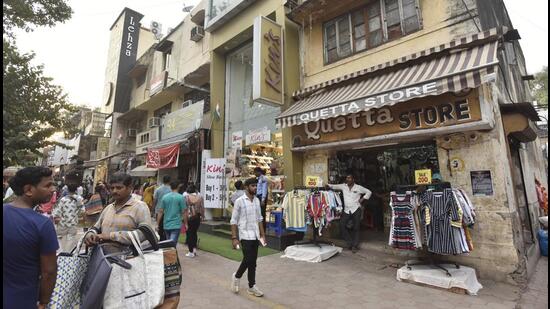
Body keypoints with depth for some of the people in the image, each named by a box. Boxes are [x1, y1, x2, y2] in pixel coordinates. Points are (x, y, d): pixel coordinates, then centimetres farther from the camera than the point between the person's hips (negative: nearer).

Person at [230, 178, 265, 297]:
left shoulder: (257, 200, 7)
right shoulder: (239, 201, -10)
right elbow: (234, 221, -9)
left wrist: (262, 234, 9)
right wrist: (234, 238, -12)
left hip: (255, 236, 6)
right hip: (245, 236, -5)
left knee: (253, 262, 10)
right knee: (248, 260, -6)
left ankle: (251, 286, 23)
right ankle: (236, 276, 22)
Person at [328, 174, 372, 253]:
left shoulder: (358, 187, 0)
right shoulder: (343, 186, 6)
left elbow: (369, 192, 9)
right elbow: (334, 186, 4)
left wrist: (362, 199, -2)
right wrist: (328, 185, -15)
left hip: (356, 210, -2)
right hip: (347, 210, 2)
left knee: (356, 228, 3)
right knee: (342, 224, -13)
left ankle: (355, 246, 17)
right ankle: (350, 242, 4)